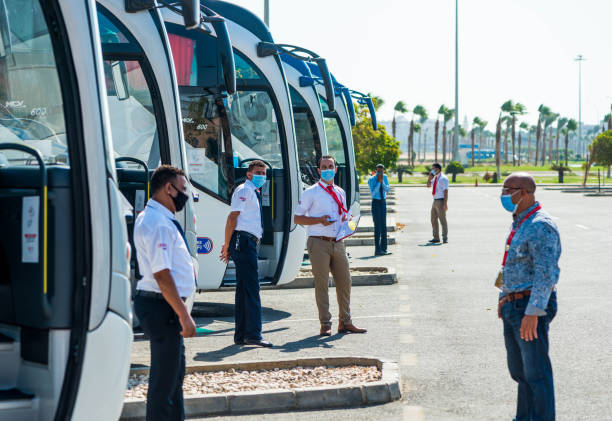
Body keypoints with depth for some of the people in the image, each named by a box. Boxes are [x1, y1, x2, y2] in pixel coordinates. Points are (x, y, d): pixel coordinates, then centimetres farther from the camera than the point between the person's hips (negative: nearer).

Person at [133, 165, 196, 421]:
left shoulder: (152, 218, 15)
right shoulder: (158, 224, -19)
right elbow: (162, 275, -24)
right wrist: (184, 315, -23)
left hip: (163, 306, 11)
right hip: (161, 306, -11)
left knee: (175, 369, 21)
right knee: (164, 379, -6)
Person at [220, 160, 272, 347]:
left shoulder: (255, 193, 22)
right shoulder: (244, 190, -6)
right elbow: (233, 217, -12)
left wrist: (228, 245, 15)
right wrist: (228, 246, -15)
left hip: (249, 243, 10)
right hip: (244, 241, -10)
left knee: (243, 289, 10)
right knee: (251, 287, -14)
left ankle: (240, 335, 13)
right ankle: (253, 334, -17)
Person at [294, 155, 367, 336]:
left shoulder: (340, 193, 17)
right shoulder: (311, 192, 0)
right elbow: (297, 218, -1)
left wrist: (346, 220, 4)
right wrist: (319, 220, -14)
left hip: (338, 243, 5)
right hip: (319, 242, -5)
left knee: (344, 281, 6)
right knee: (322, 283, -3)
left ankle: (345, 322, 16)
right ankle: (325, 324, 2)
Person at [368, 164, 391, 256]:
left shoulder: (385, 177, 4)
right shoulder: (371, 180, -11)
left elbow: (388, 189, -3)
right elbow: (372, 193, -19)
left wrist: (382, 182, -18)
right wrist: (378, 182, -22)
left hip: (383, 202, 5)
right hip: (376, 203, -5)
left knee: (384, 226, 6)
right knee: (377, 226, -9)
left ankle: (384, 249, 11)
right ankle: (377, 250, -8)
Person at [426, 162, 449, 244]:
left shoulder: (443, 178, -13)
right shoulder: (435, 178, 14)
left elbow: (446, 191, -17)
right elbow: (428, 185, 26)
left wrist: (445, 204, -23)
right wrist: (430, 175, 9)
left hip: (441, 201, -9)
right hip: (435, 201, 9)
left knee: (442, 220, -6)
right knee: (434, 220, 11)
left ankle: (445, 238, -2)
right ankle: (436, 238, 18)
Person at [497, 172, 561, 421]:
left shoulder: (540, 226, -17)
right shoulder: (519, 223, 14)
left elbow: (546, 273, -23)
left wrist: (532, 312, -27)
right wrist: (504, 298, 20)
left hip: (531, 306, -10)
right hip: (514, 306, 10)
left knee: (536, 372, -4)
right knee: (519, 369, 18)